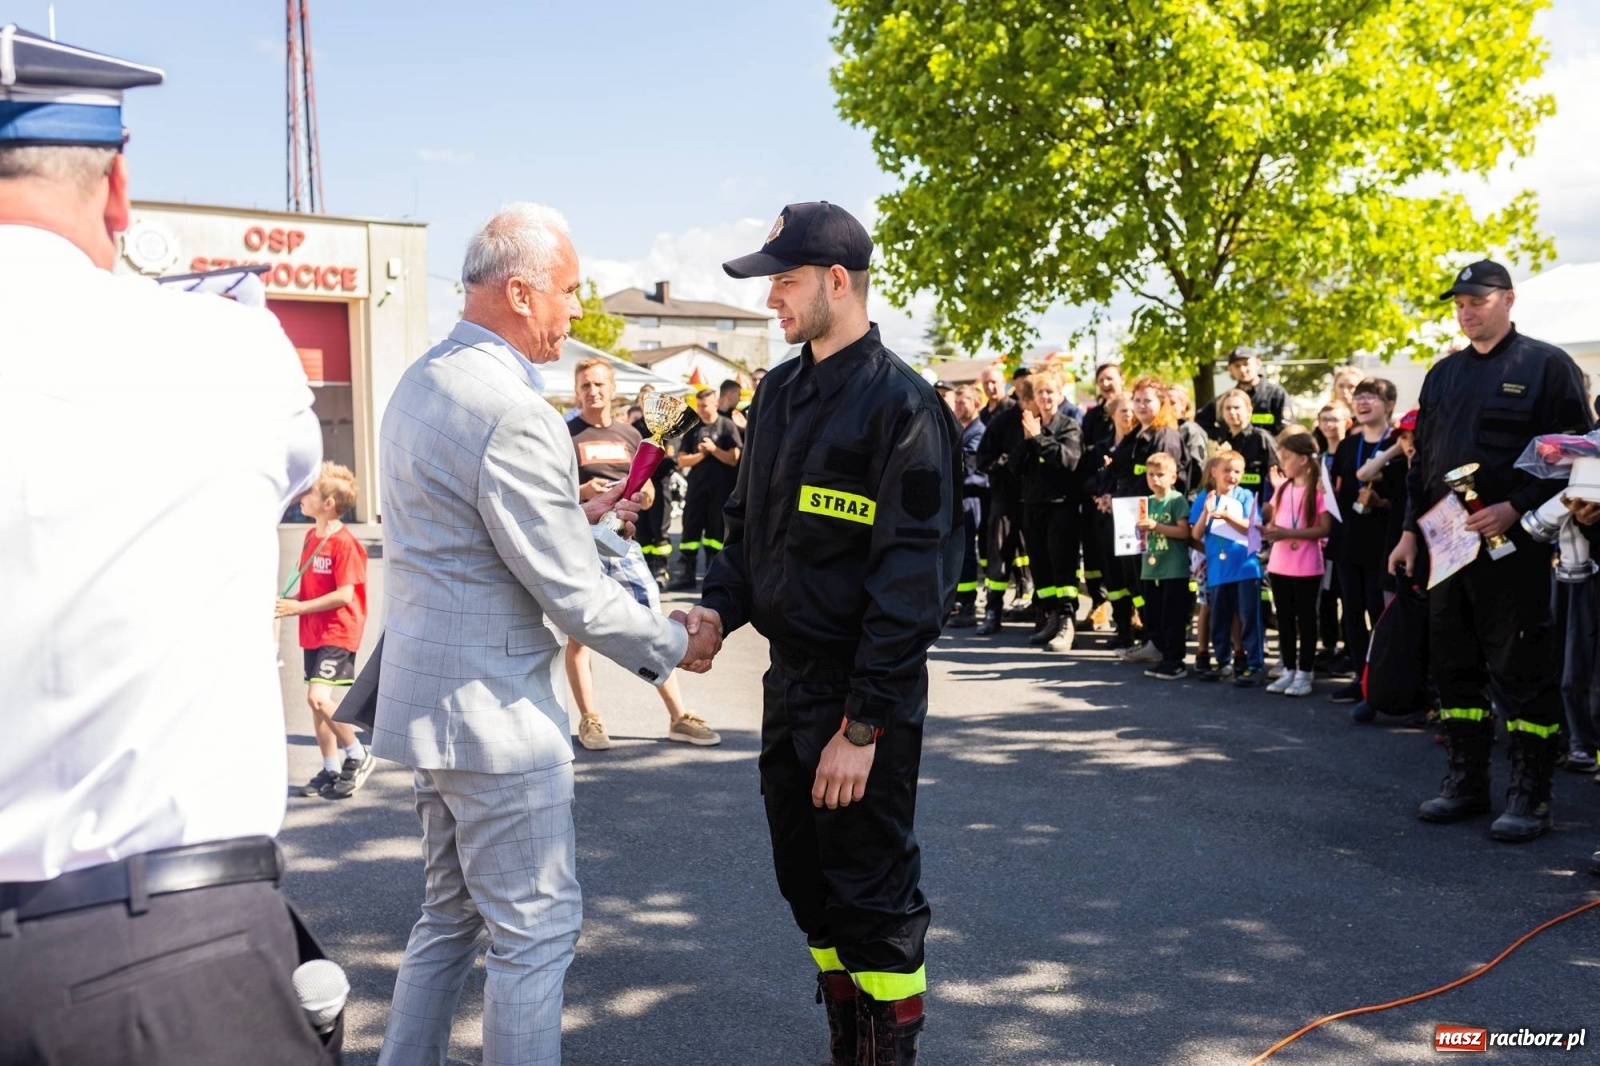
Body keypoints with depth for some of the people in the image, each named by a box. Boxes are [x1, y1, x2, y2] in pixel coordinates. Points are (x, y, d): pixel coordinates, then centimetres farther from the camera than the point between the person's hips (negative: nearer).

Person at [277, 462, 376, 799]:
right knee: (317, 701, 12)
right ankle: (331, 770, 23)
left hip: (338, 634, -9)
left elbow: (345, 595, -21)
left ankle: (357, 756, -3)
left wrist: (300, 607, -18)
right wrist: (289, 602, -1)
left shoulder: (344, 543, -17)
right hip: (314, 633, 9)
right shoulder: (311, 536, 8)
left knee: (319, 696, -20)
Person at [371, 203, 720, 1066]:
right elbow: (575, 596, -19)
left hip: (428, 696, 10)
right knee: (535, 928, 3)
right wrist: (675, 648, -5)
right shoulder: (512, 411, -22)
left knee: (451, 915, 21)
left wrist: (578, 519, 11)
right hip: (493, 709, -10)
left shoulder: (423, 380, 9)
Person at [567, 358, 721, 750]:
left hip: (623, 542, 4)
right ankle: (589, 719, 14)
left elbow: (648, 494, 19)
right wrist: (582, 492, -19)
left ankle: (678, 717, 10)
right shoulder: (565, 435, -1)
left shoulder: (630, 435, 13)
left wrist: (641, 494, -5)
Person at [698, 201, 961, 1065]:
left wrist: (863, 724, -21)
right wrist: (718, 608, -3)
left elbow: (912, 579, -19)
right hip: (788, 681, 8)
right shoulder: (780, 392, 9)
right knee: (810, 888, 18)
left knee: (874, 900, 5)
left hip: (862, 701, -8)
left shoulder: (900, 405, -16)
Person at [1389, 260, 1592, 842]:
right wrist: (1411, 529, 13)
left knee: (1522, 672, -2)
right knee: (1456, 667, 10)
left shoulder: (1546, 364, -3)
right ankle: (1466, 781, 20)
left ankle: (1529, 795, 6)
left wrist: (1516, 508, -19)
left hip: (1515, 546, -6)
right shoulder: (1443, 375, 16)